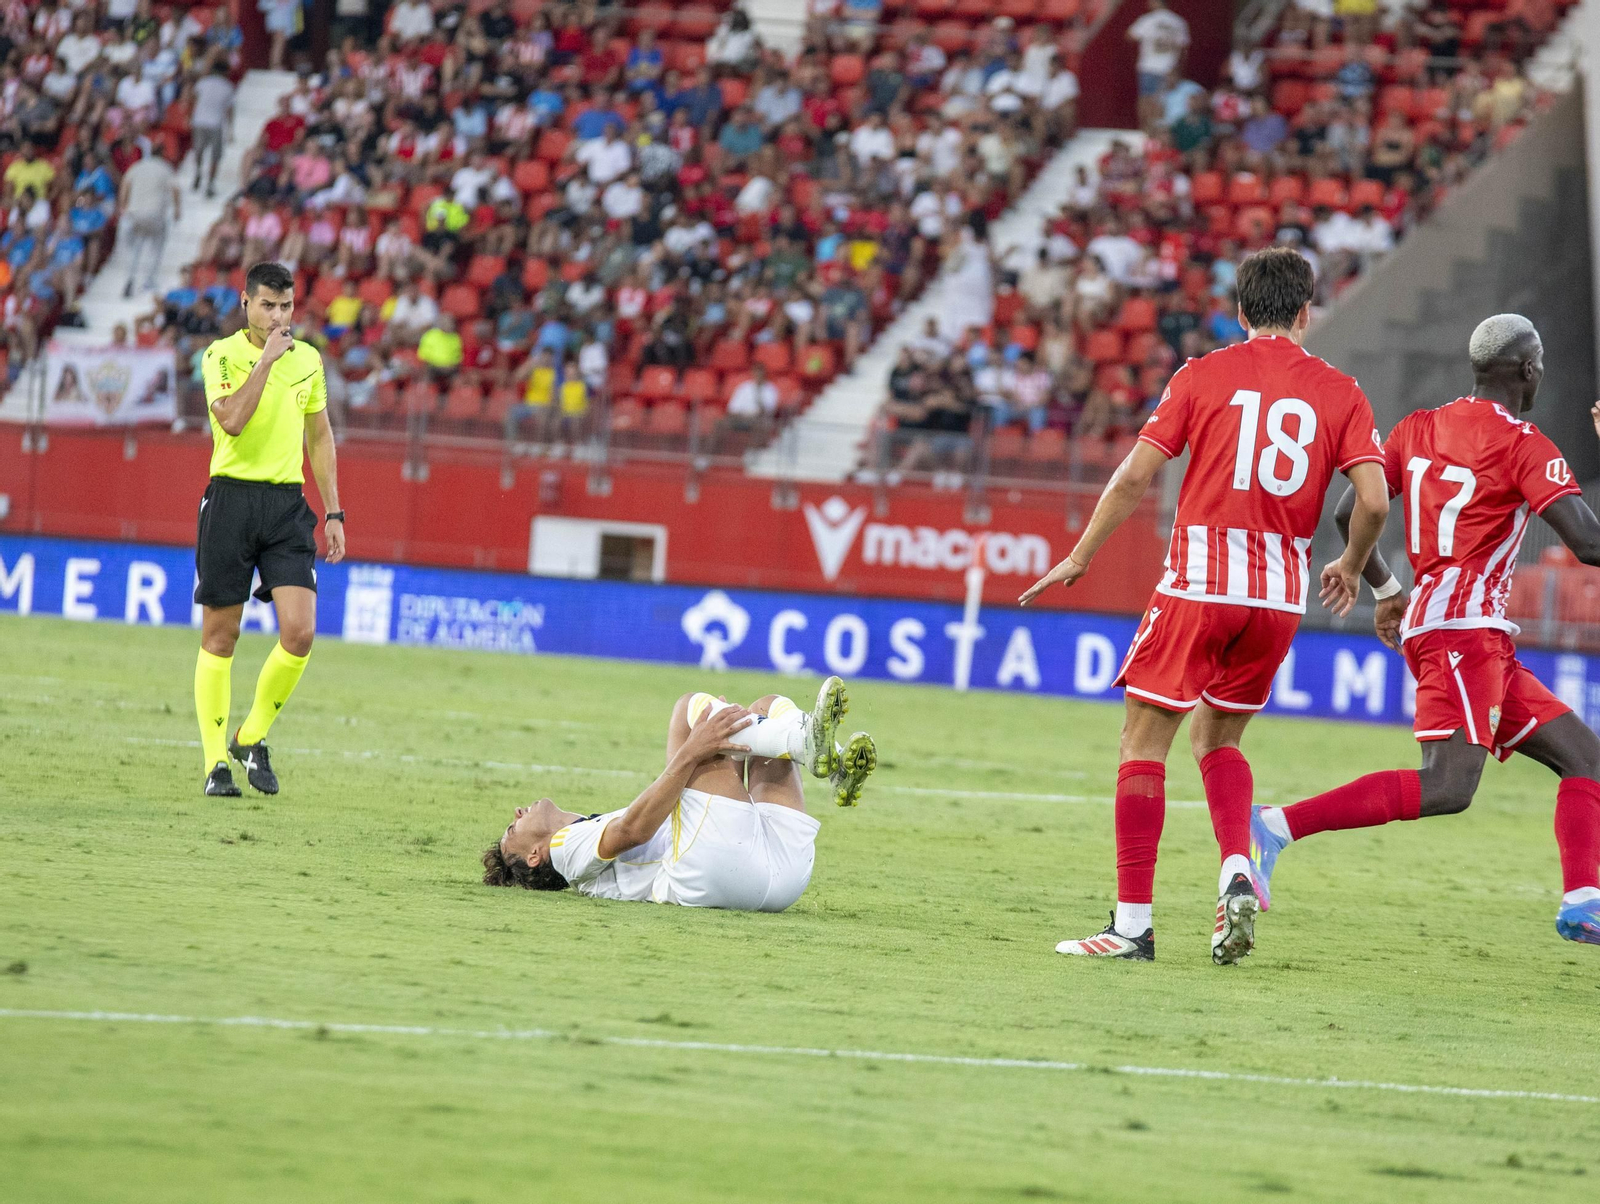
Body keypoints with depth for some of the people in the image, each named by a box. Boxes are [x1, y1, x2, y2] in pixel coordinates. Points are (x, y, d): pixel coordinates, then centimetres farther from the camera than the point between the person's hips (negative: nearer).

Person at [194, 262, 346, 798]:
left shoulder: (308, 359, 10)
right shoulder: (221, 355, -4)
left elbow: (319, 438, 18)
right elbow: (232, 420, -21)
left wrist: (333, 513, 13)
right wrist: (267, 358, -17)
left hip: (287, 503, 3)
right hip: (232, 497, -3)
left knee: (299, 632, -10)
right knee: (220, 637, 1)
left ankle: (252, 738, 10)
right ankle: (216, 763, 9)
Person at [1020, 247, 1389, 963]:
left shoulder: (1204, 375, 1)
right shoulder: (1340, 393, 6)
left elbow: (1134, 477, -3)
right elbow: (1373, 501, -4)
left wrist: (1080, 557, 6)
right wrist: (1349, 569, 15)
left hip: (1199, 580, -3)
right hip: (1281, 594, 3)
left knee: (1145, 741, 4)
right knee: (1217, 738, 22)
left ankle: (1133, 923, -1)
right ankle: (1237, 872, -1)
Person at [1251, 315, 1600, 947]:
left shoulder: (1418, 428, 14)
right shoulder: (1524, 445, -8)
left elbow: (1351, 511, 14)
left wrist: (1386, 590, 28)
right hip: (1464, 628, -9)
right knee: (1447, 787, -20)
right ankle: (1277, 826, -22)